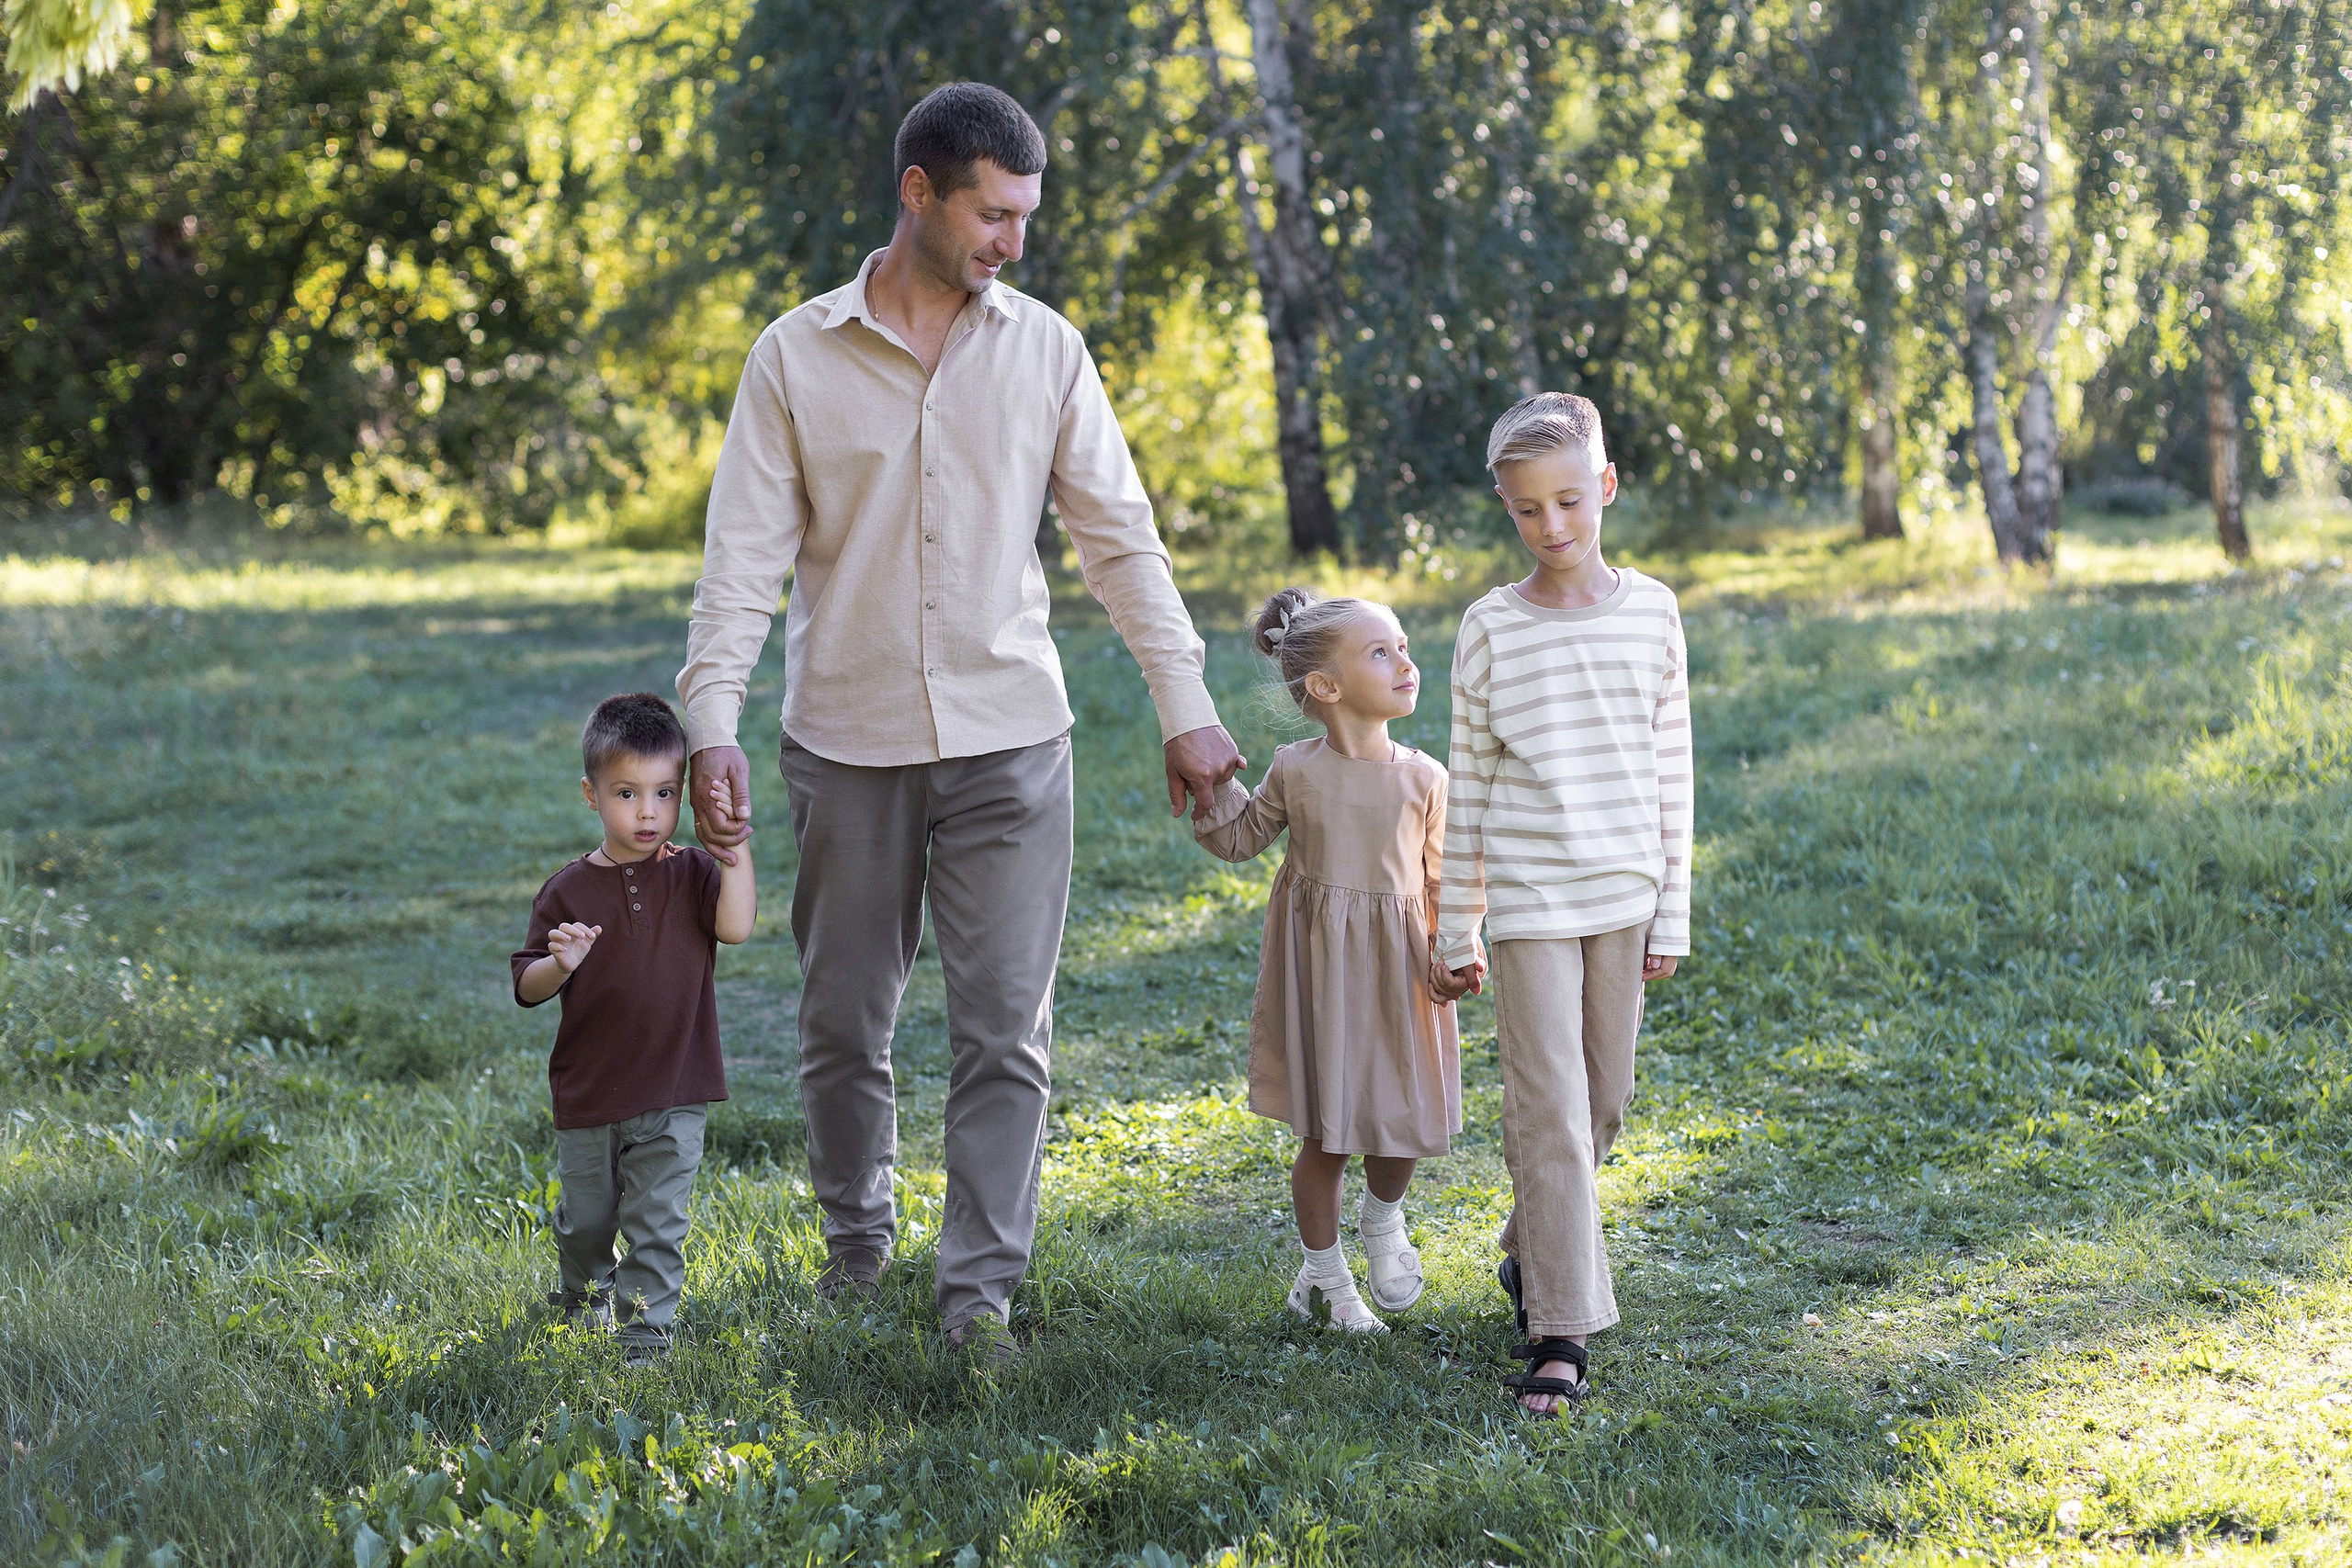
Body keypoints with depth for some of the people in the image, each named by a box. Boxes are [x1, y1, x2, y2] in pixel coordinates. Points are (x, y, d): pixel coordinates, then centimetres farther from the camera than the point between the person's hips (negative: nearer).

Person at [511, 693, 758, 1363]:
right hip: (588, 1094, 1)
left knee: (657, 1222, -3)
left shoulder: (691, 874, -1)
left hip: (673, 1095, -1)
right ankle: (583, 1295, 43)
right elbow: (526, 986, -4)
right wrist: (558, 965, -25)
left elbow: (736, 926, -19)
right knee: (586, 1218, 16)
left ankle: (647, 1328, 6)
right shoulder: (568, 891, -3)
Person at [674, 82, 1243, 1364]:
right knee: (843, 1020, 9)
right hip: (846, 740, 0)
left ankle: (980, 1284, 3)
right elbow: (744, 555, -3)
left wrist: (1187, 706, 0)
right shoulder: (796, 356, -1)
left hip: (1008, 735, 0)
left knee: (1004, 1023, -4)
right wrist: (712, 725, -13)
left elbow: (1120, 537, 6)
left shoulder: (1044, 349, 4)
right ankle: (856, 1239, 30)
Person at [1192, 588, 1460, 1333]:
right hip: (1320, 970, -1)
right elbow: (1238, 839, 9)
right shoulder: (1295, 772, -6)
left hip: (1398, 967, 1)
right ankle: (1324, 1271, 24)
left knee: (1405, 1121, 6)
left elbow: (1442, 875, 3)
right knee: (1324, 1133, 5)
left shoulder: (1424, 779, -4)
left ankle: (1383, 1223, 39)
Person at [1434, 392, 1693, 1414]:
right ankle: (1559, 1330, -4)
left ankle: (1531, 1258, 34)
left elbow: (1671, 770, 7)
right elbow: (1468, 787, 3)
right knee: (1550, 1109, -7)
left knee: (1602, 1100, 11)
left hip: (1623, 893, 3)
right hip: (1527, 900, -2)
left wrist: (1672, 913, 5)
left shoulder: (1651, 612, 3)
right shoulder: (1491, 628, -2)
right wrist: (1455, 934, 4)